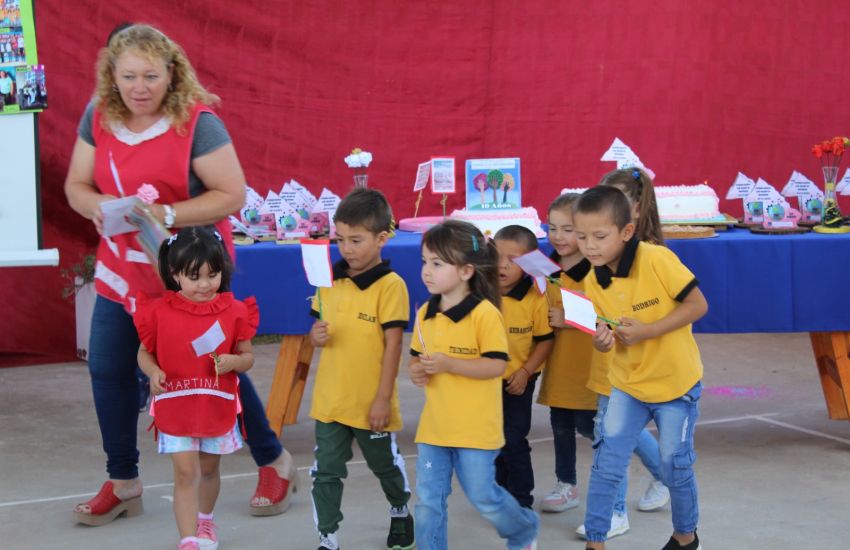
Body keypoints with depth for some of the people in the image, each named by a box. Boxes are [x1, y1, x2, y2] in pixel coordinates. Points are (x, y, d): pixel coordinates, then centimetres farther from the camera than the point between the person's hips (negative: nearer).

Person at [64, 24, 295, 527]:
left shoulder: (197, 122, -19)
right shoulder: (99, 118, -3)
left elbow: (232, 195, -21)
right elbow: (76, 185, 4)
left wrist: (164, 215, -30)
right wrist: (96, 207, -19)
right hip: (122, 269, 5)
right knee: (108, 369, 6)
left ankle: (274, 461, 26)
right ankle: (122, 479, 25)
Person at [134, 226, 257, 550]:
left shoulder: (233, 311, -6)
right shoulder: (159, 312, -8)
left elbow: (247, 356, 1)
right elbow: (144, 352, 3)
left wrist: (234, 361, -21)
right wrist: (153, 372, -18)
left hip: (218, 407, 2)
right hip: (175, 407, -2)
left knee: (209, 470, 20)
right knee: (186, 473, -8)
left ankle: (204, 520, 46)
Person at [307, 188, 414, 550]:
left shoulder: (390, 286, -15)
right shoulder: (330, 281, 2)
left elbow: (393, 345, -15)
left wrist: (383, 398, -16)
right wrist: (316, 336, -13)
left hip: (371, 402, -4)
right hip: (329, 399, 4)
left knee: (386, 466, 19)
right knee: (326, 473, 4)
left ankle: (400, 512, 44)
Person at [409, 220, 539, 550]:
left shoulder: (484, 313, -15)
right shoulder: (426, 313, 6)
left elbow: (497, 365, -18)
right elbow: (416, 357, 17)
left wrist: (449, 364, -26)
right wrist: (416, 371, -6)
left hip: (475, 428, -6)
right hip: (434, 426, 6)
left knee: (483, 497, 6)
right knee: (428, 500, 6)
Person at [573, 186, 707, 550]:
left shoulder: (657, 260, -23)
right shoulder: (593, 282, -8)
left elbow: (698, 305, -19)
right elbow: (606, 338, 1)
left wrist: (645, 332, -27)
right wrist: (602, 341, -24)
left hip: (676, 382, -4)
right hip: (627, 384, 4)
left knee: (675, 467, 9)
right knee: (606, 465, -3)